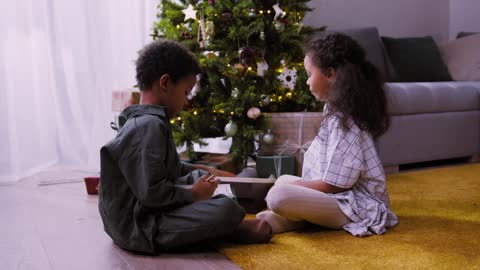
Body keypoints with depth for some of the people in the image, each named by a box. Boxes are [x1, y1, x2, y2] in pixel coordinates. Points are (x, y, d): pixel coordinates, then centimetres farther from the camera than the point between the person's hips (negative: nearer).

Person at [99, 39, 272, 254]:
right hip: (139, 229, -11)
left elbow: (168, 169, 26)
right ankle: (235, 232, 3)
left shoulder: (139, 122, 14)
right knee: (227, 209, -25)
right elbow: (151, 192, -26)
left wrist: (203, 172, 18)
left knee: (220, 201, 23)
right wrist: (192, 194, -12)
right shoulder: (150, 126, -19)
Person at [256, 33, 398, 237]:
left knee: (279, 196, -32)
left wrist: (293, 187, -11)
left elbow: (334, 184, -21)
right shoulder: (338, 109, 10)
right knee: (283, 180, 26)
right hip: (345, 196, 11)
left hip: (358, 206, -11)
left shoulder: (343, 120, -20)